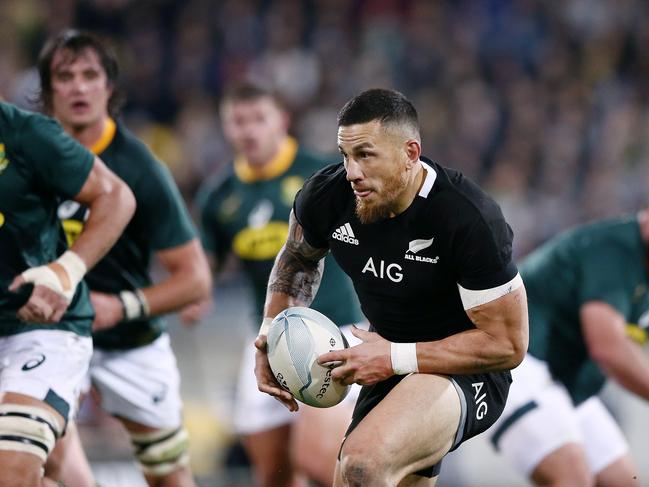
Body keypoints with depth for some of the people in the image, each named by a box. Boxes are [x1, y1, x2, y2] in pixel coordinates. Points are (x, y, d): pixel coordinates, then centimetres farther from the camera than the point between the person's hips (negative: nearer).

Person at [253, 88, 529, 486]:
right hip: (391, 372, 7)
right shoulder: (326, 195, -10)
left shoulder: (470, 219, -27)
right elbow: (299, 258, 16)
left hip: (467, 374, -7)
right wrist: (273, 333, -1)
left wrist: (395, 358, -25)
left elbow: (508, 345, -22)